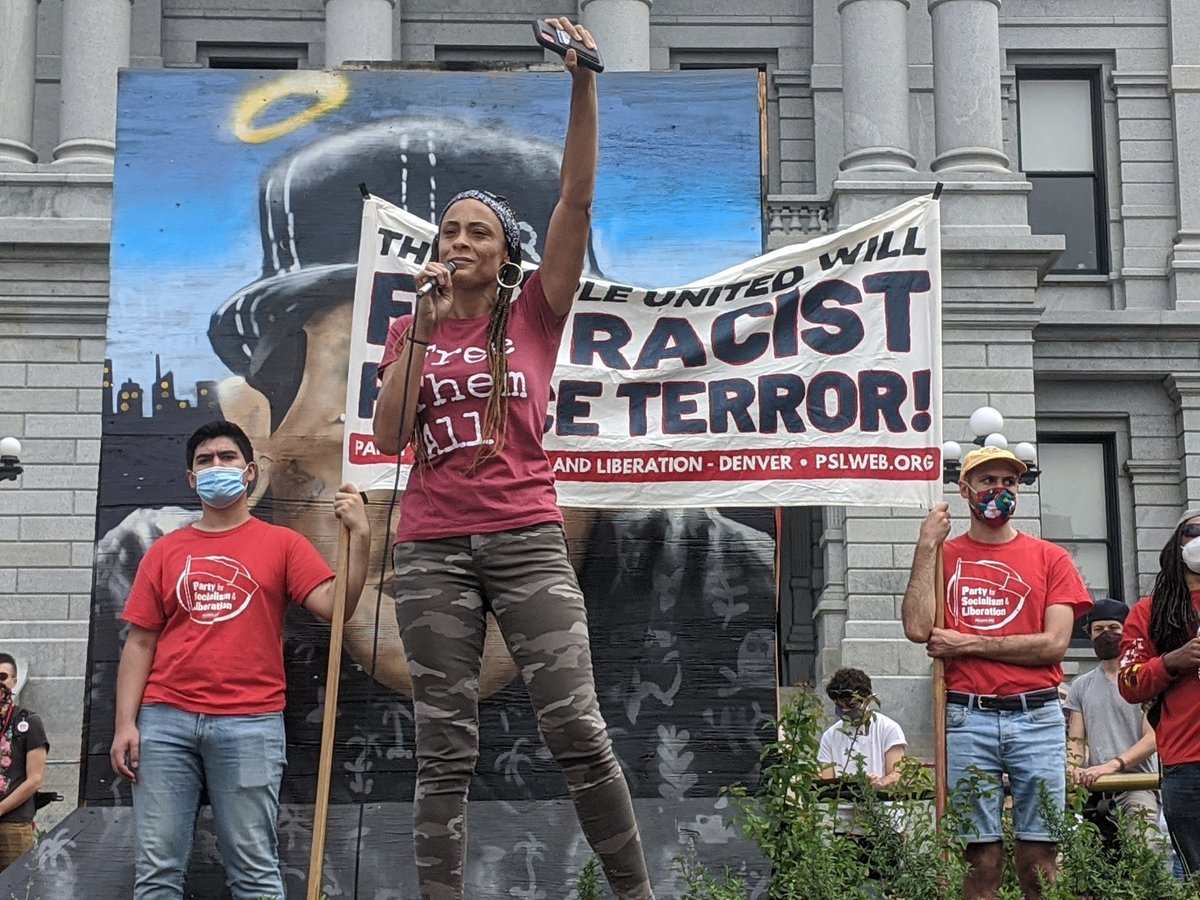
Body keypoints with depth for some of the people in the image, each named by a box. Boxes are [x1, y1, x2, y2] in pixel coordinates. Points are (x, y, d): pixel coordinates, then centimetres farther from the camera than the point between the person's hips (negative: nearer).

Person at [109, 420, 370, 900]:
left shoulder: (282, 544, 9)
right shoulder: (166, 551, 14)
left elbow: (336, 607, -4)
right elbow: (140, 644, 11)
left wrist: (358, 536, -15)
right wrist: (125, 722, 1)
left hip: (250, 724, -2)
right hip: (165, 720, 2)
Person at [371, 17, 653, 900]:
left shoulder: (534, 314, 6)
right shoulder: (411, 330, 12)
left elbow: (577, 199, -4)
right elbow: (388, 437, -1)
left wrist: (584, 85, -13)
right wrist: (422, 329, -5)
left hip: (527, 537, -2)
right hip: (432, 547, 2)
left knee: (577, 728, -7)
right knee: (445, 752, 3)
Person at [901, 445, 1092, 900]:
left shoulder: (1049, 558, 10)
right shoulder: (942, 555, 11)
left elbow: (1054, 643, -2)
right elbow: (918, 628, -4)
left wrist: (968, 644, -5)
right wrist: (927, 547, -3)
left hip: (1037, 717, 0)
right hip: (967, 719, 0)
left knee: (1038, 859, -1)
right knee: (982, 858, -1)